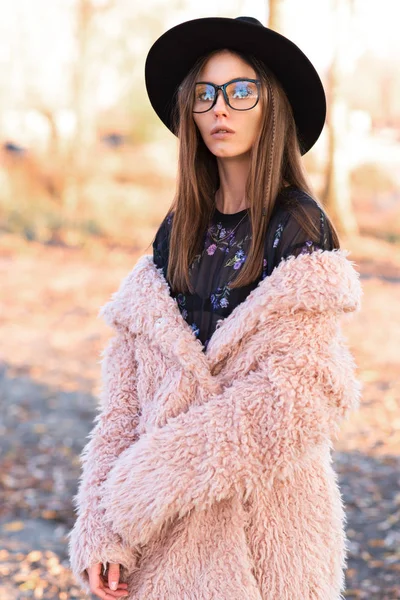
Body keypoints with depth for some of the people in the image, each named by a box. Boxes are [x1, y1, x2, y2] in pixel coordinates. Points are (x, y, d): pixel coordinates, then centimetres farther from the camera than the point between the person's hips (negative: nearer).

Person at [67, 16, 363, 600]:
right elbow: (127, 389, 1)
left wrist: (139, 488, -14)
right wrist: (102, 525, -9)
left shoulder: (298, 230, -8)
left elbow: (291, 399, -17)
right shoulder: (178, 233, 6)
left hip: (261, 527, -4)